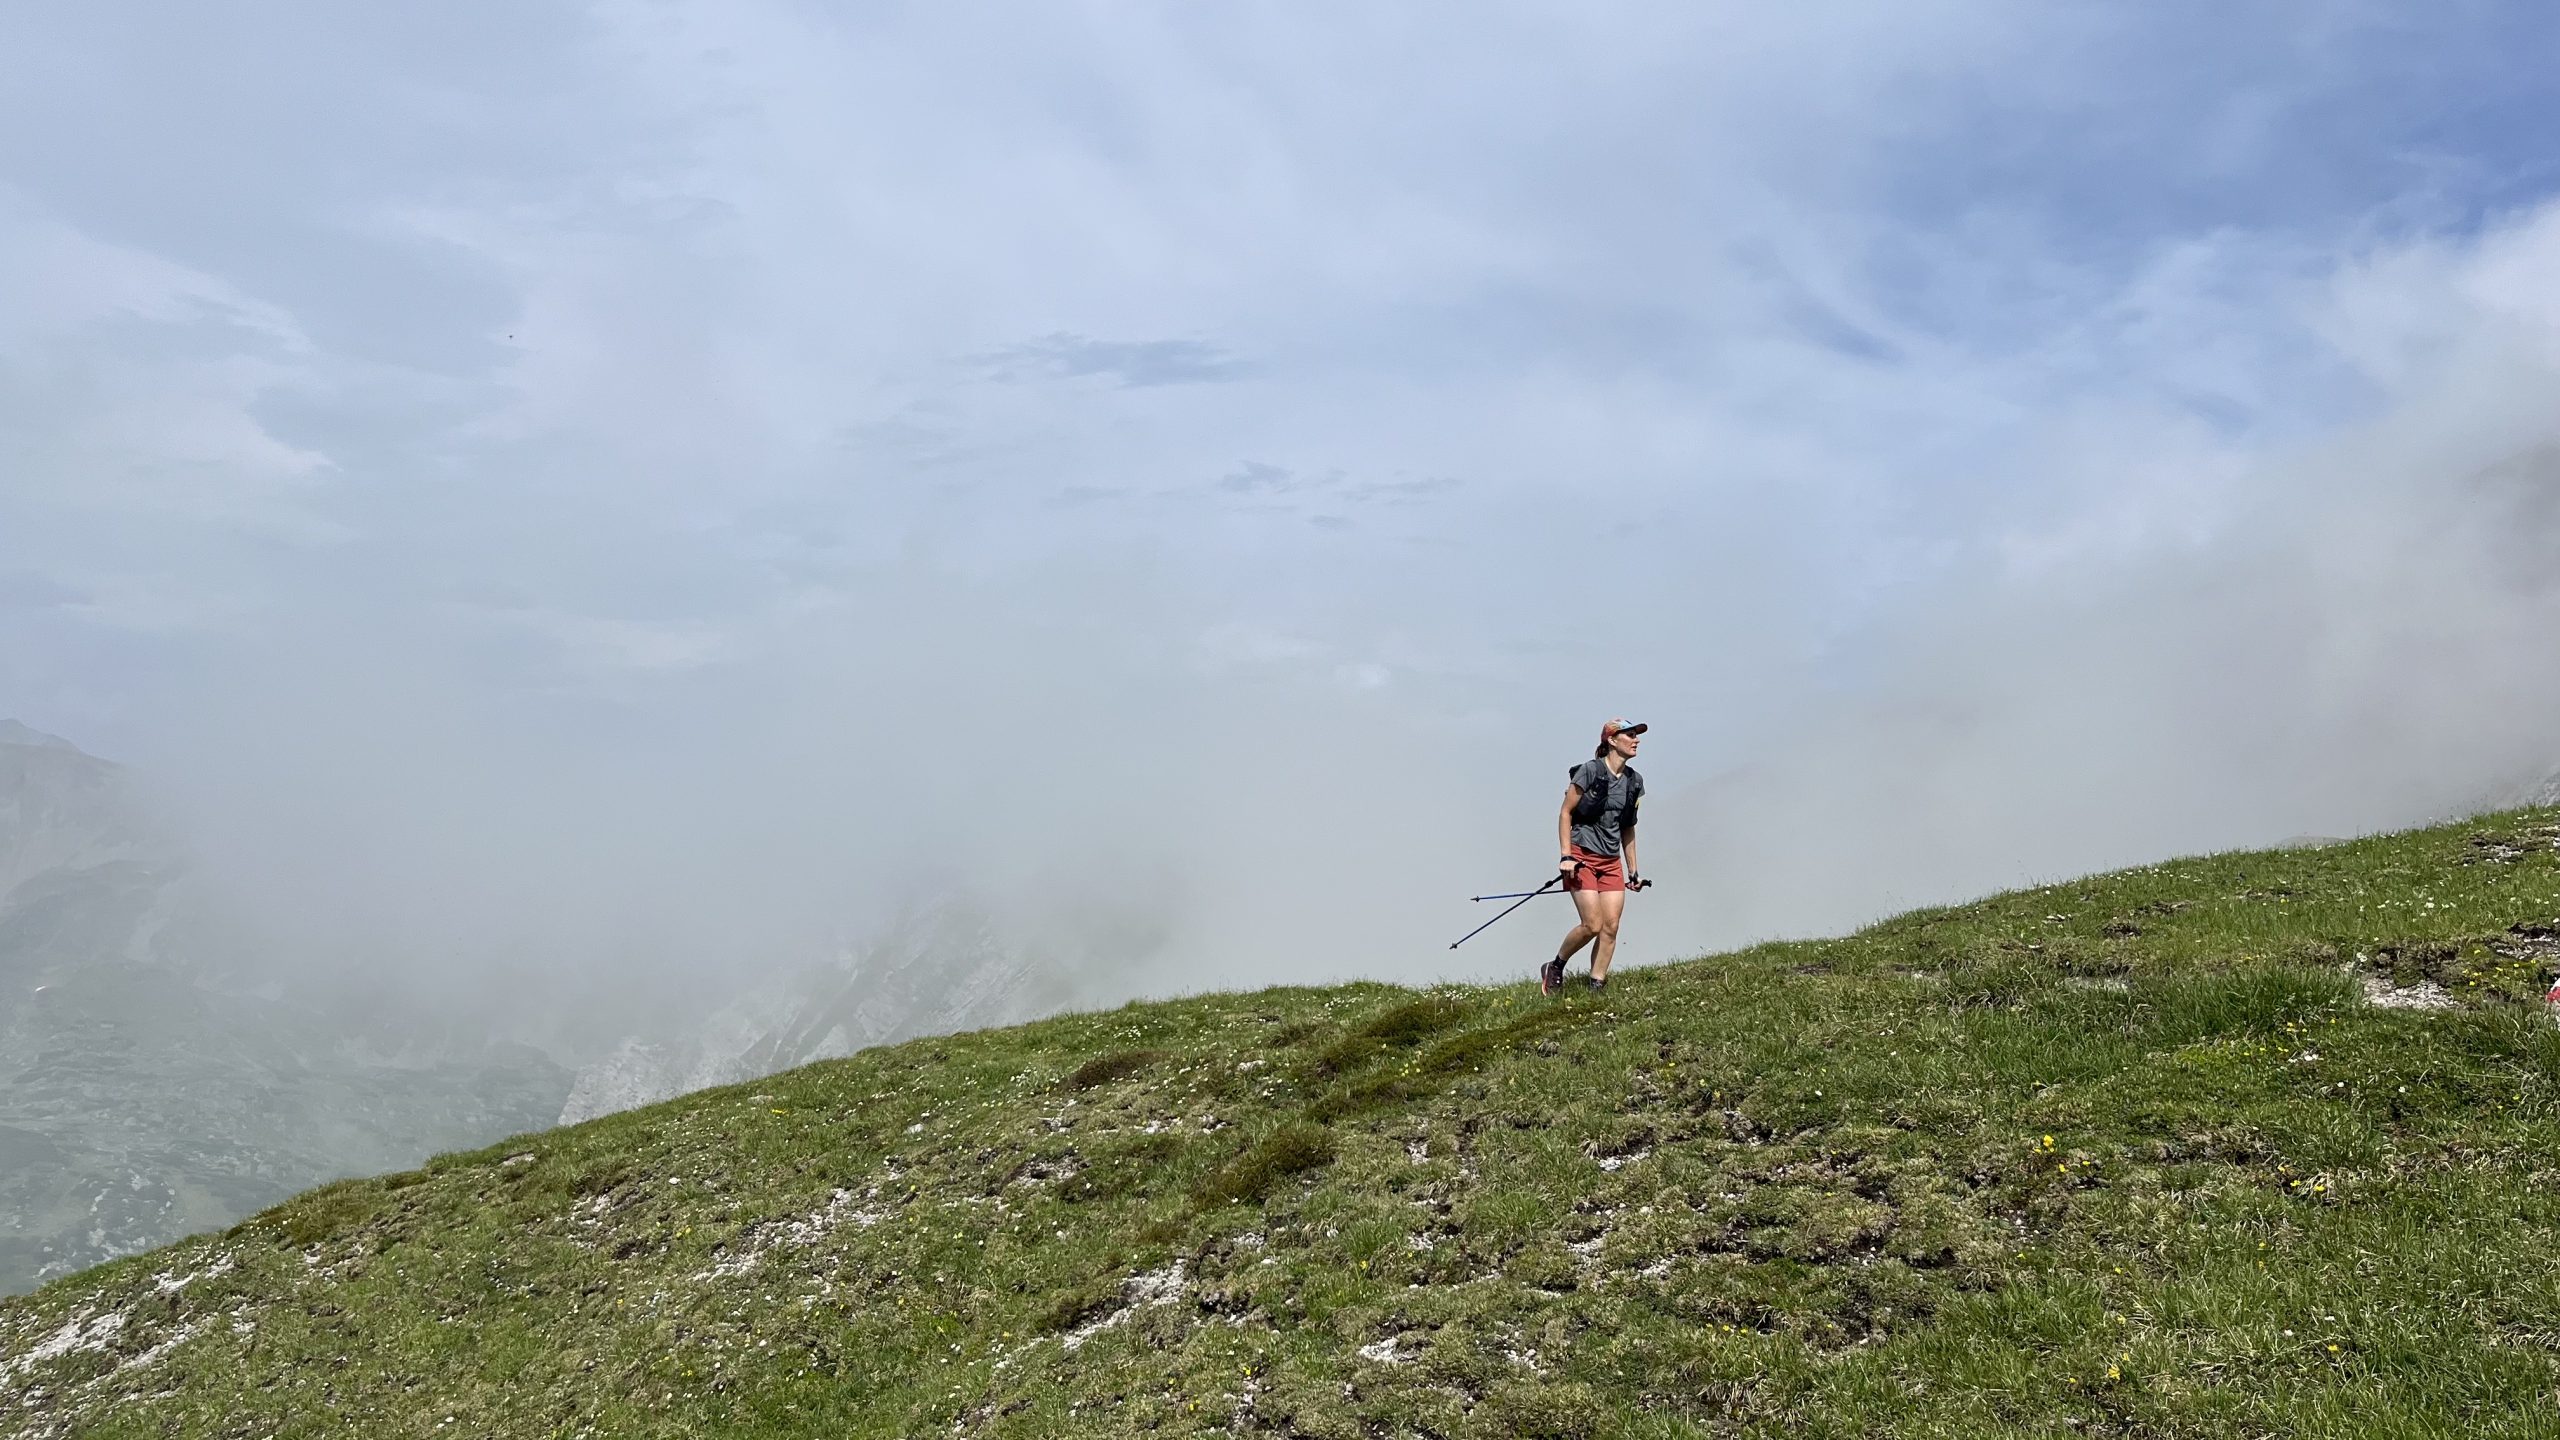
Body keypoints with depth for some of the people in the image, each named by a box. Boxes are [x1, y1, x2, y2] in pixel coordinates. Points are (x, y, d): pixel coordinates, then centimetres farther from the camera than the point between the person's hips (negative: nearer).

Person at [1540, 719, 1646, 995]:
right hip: (1582, 857, -6)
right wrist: (1565, 855, -14)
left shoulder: (1634, 781, 10)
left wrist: (1633, 871, 17)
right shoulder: (1590, 770, -9)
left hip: (1611, 861, 6)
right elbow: (1565, 812, -6)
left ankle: (1596, 986, 3)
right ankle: (1555, 968, 10)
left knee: (1611, 927, -4)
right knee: (1592, 925, -13)